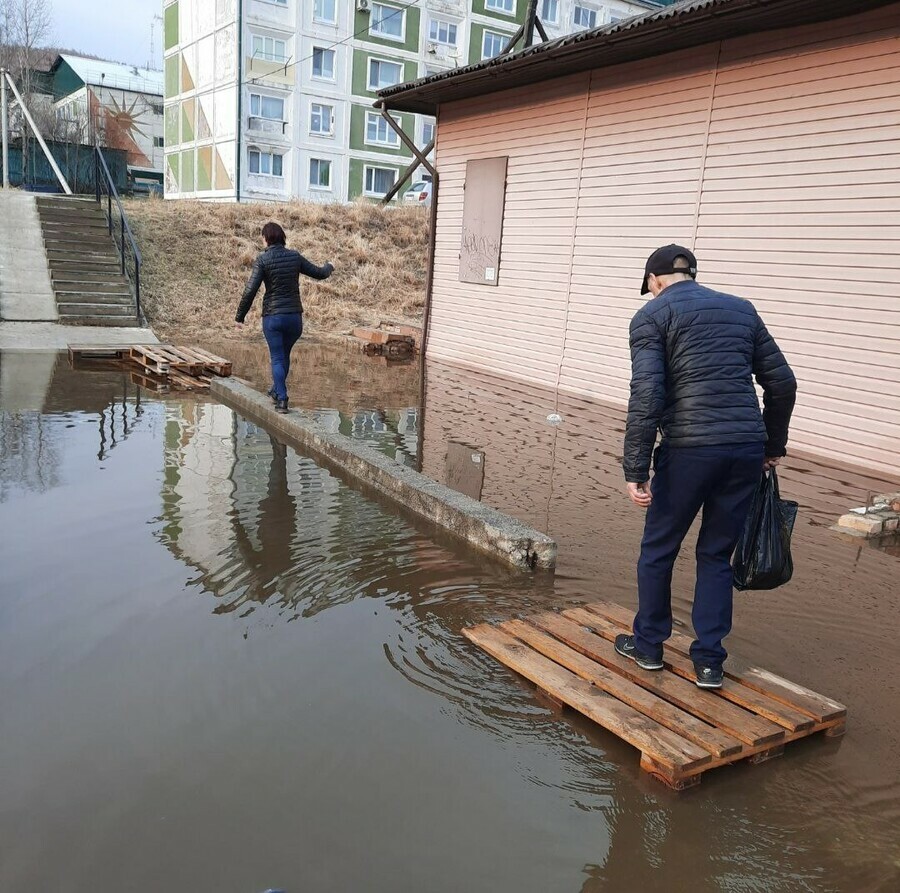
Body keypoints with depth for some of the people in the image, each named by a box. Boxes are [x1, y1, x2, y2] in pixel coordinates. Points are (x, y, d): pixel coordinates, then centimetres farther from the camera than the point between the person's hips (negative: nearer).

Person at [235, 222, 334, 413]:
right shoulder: (295, 257, 0)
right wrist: (329, 267, 36)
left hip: (272, 317, -3)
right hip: (295, 316, 3)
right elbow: (319, 273, 12)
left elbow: (250, 291, -13)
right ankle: (276, 390, 36)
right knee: (284, 355, 21)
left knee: (277, 358, 4)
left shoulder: (263, 260, -9)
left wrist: (239, 316, -3)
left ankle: (282, 399, -4)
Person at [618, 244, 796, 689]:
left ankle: (648, 644, 29)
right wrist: (773, 444, 27)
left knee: (658, 550, 15)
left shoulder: (652, 314, 1)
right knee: (717, 556, 17)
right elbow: (782, 382, 16)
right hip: (747, 451, 5)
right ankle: (709, 661, 19)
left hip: (690, 449, -4)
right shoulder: (742, 309, 17)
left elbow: (646, 397, -12)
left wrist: (635, 471, -11)